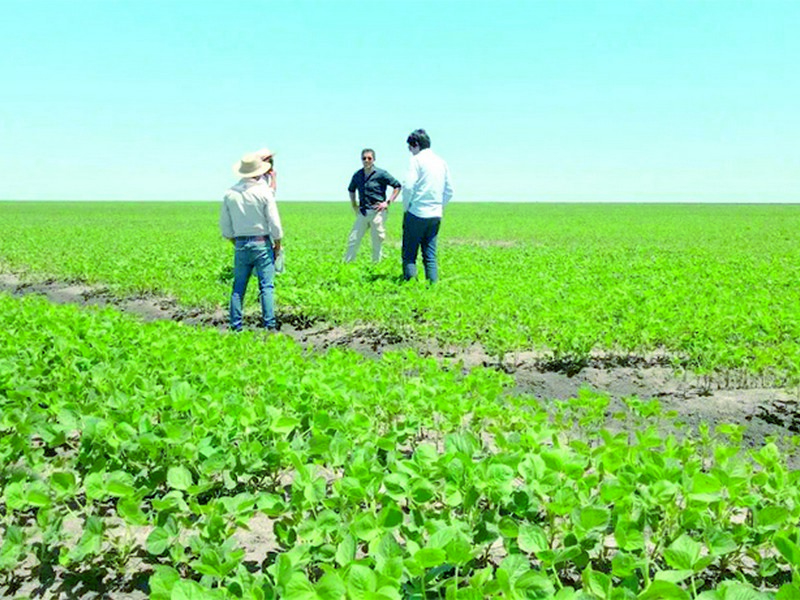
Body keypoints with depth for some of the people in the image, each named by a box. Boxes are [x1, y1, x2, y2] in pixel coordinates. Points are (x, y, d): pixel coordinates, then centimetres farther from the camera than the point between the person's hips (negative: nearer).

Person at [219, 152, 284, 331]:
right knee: (266, 286, -2)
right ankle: (270, 325, -5)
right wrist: (277, 245, 4)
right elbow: (274, 223, -8)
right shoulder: (264, 192, -9)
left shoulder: (230, 194, 3)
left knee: (238, 288, 9)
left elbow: (225, 226, 9)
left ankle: (236, 326, 11)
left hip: (240, 244, 4)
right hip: (262, 243, -4)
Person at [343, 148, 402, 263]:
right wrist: (354, 205, 17)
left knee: (377, 242, 2)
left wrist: (388, 202, -8)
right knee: (353, 240, 3)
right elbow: (351, 189, 27)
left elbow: (397, 186, -3)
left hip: (377, 212, -4)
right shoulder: (357, 175, 8)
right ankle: (347, 263, 12)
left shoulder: (381, 174, -7)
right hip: (362, 213, 5)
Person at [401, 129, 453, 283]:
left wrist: (406, 207, -3)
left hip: (416, 213, -6)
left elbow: (408, 186, -15)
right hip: (435, 215, 6)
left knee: (409, 254, -1)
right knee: (430, 255, 10)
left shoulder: (416, 160, -6)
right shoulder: (441, 162, 13)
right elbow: (449, 191, 14)